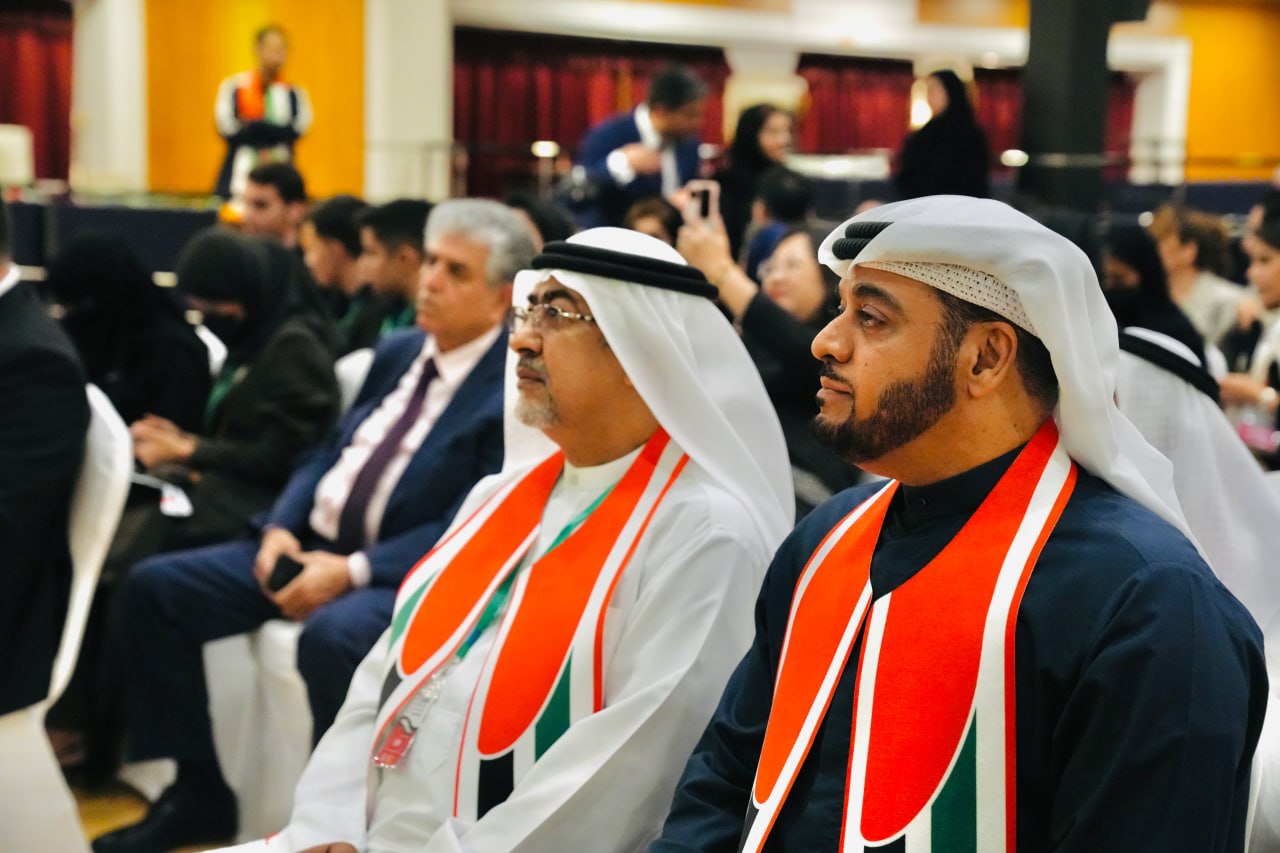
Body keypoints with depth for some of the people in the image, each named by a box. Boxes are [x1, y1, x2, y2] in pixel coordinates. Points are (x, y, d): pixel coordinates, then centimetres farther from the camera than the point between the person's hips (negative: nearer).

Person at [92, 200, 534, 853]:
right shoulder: (399, 353, 13)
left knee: (332, 635, -39)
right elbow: (328, 453, 17)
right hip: (312, 546, 8)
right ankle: (198, 794, 8)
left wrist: (353, 570, -23)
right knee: (155, 587, -1)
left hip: (406, 576, -8)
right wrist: (281, 526, -2)